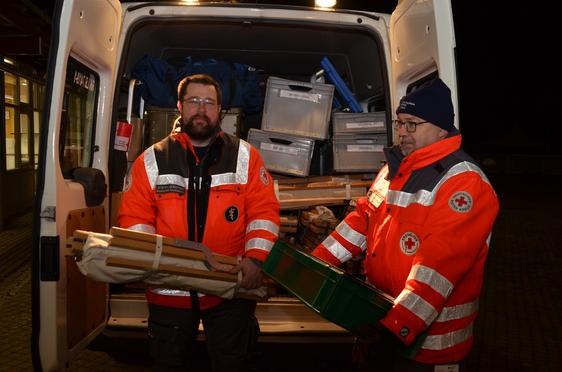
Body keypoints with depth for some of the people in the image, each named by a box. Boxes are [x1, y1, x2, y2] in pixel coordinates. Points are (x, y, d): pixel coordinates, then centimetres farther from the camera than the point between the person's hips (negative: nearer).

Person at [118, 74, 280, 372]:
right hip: (169, 292, 1)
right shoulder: (152, 160, 2)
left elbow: (264, 211, -4)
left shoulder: (244, 156, 0)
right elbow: (134, 219, 0)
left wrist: (255, 257, -17)